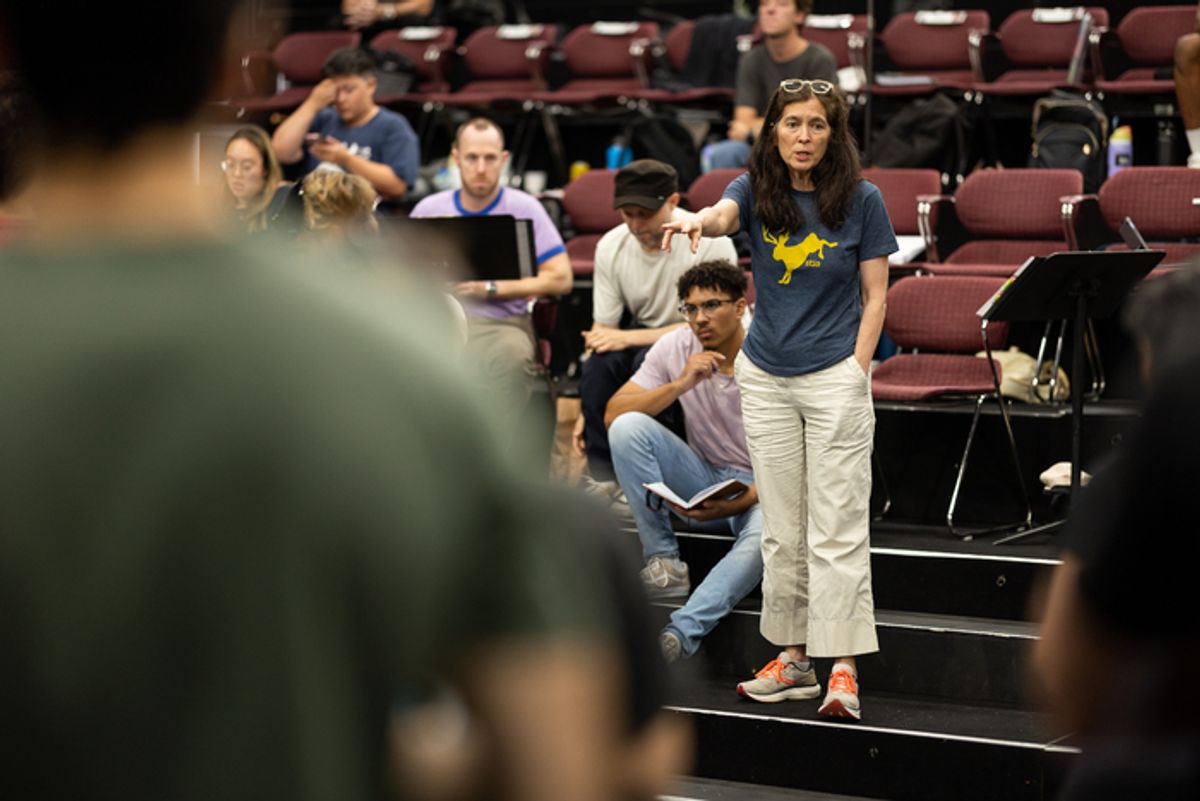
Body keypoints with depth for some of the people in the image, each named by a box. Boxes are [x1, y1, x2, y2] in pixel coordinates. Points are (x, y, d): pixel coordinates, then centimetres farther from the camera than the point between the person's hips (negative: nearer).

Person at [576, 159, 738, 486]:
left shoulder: (710, 241, -19)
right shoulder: (610, 247, -5)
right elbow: (603, 330, -1)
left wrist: (629, 338, -23)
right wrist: (589, 409, -10)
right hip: (641, 338, 4)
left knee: (648, 359, -35)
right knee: (599, 362, -29)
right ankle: (602, 476, -18)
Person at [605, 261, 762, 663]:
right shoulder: (675, 348, -5)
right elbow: (613, 414, -10)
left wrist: (739, 503, -31)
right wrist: (681, 384, -24)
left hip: (757, 489, -4)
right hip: (702, 478, 4)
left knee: (765, 534, -39)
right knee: (628, 428, -20)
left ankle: (683, 632, -51)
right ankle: (664, 562, -20)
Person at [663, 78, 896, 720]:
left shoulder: (861, 200, -3)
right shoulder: (755, 190, 2)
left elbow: (874, 295, 1)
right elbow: (722, 216, -21)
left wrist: (856, 374, -7)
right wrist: (697, 220, -45)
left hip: (835, 377, -3)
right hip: (765, 377, 3)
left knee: (837, 531, -6)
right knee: (781, 529, 9)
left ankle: (843, 669, -4)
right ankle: (793, 659, 18)